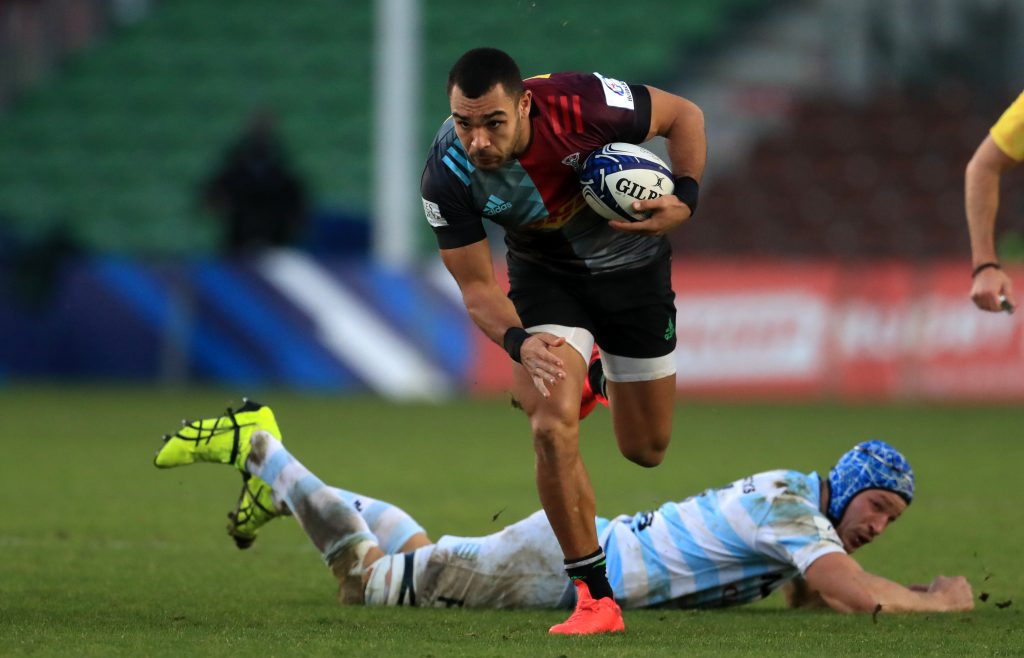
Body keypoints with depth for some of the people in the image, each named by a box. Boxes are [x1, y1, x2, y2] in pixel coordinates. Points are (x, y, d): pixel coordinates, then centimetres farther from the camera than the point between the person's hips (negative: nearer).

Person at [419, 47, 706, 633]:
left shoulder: (581, 104, -34)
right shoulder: (448, 175, -29)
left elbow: (683, 115, -14)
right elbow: (477, 286, -18)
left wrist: (686, 200, -27)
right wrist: (518, 341, -38)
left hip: (633, 264, 0)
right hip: (545, 274, 0)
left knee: (646, 450, 11)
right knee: (552, 427, -23)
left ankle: (597, 373, 47)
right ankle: (596, 596, -8)